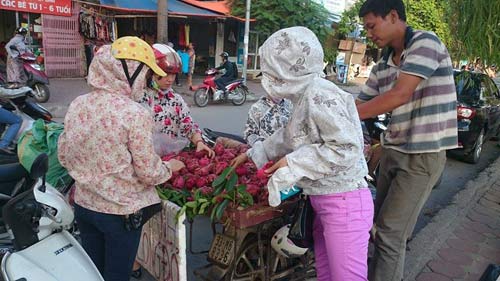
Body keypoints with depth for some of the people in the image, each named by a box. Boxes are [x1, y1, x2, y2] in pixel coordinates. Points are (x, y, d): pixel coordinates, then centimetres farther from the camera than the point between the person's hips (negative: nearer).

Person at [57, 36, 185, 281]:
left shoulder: (77, 105, -4)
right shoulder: (136, 114, -23)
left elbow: (64, 156, 6)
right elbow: (149, 174, -18)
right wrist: (169, 167, 1)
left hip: (83, 205, 6)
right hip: (120, 211, -6)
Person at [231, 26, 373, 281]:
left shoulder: (319, 96, -21)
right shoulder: (305, 95, 10)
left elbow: (346, 148, -26)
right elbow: (288, 136, 22)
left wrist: (293, 163, -21)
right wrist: (252, 154, 25)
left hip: (344, 203, -9)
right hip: (323, 201, 10)